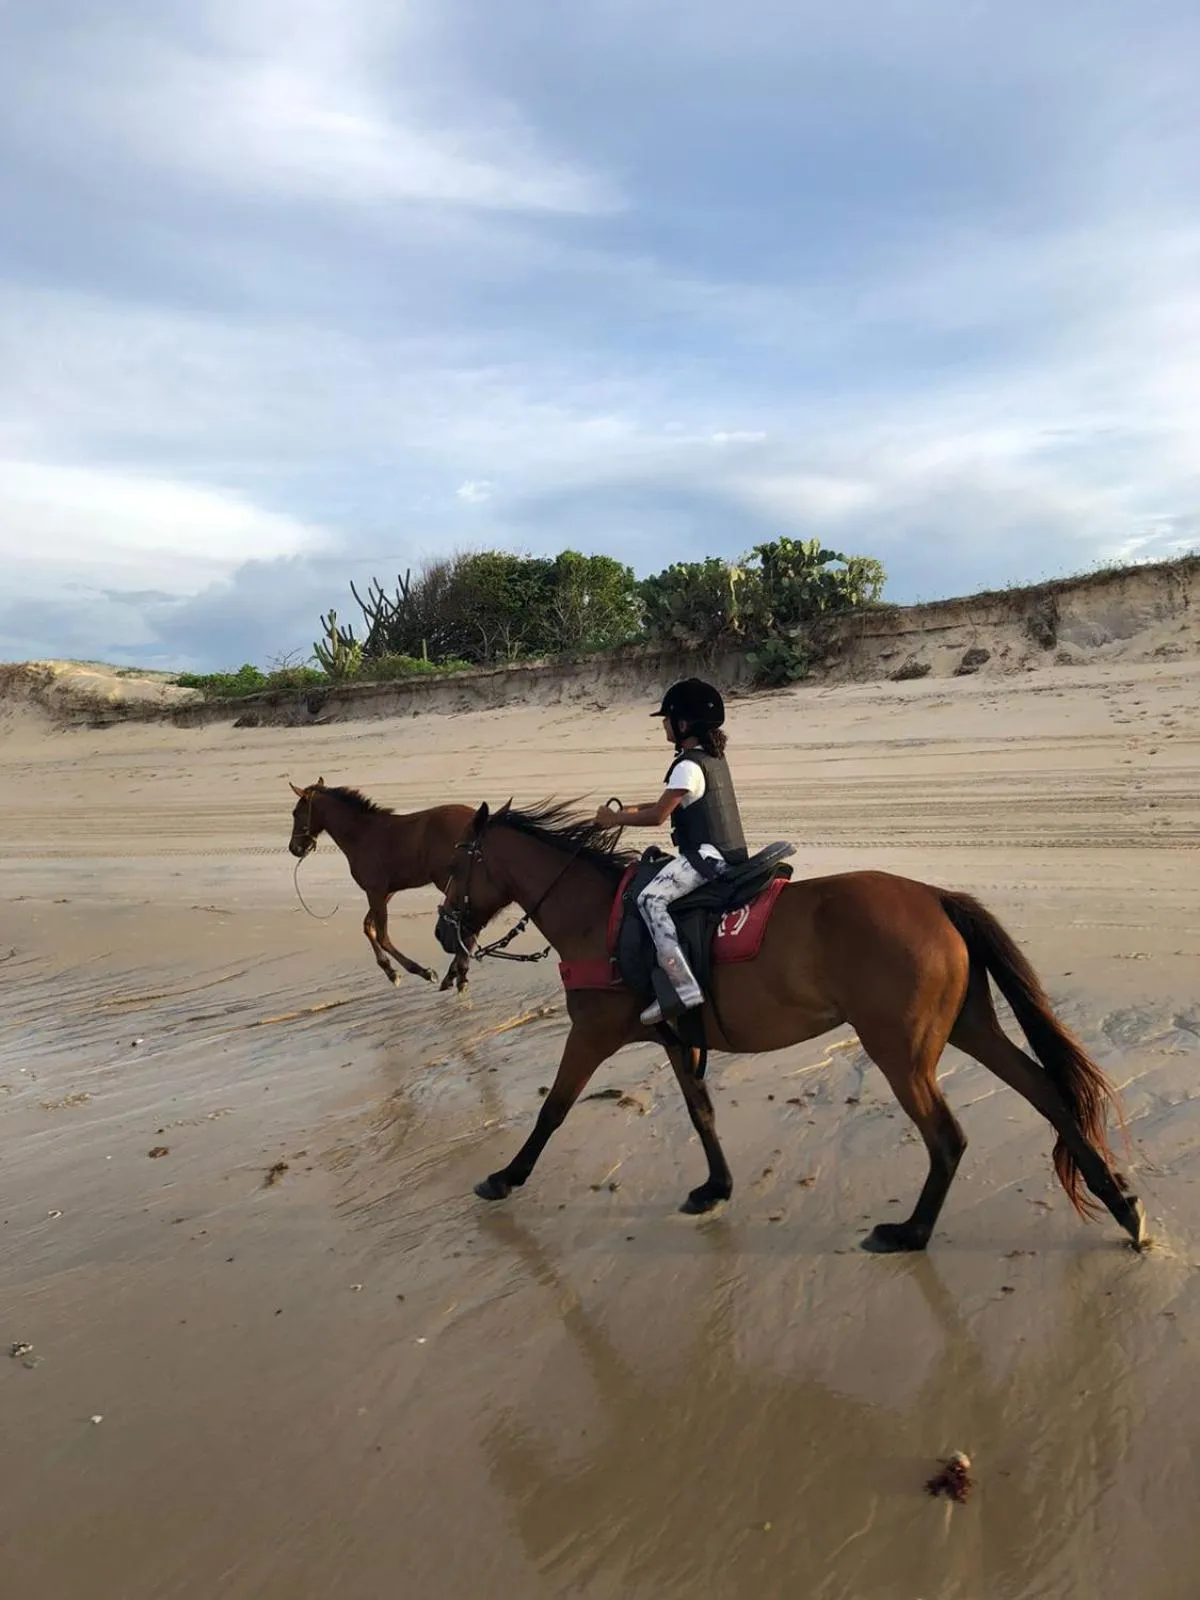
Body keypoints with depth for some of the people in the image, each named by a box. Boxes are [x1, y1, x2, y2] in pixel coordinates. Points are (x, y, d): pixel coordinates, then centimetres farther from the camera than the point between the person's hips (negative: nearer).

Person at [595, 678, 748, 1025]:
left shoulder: (688, 766, -14)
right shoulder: (714, 757, 16)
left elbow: (658, 816, -14)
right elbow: (675, 802, 25)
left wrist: (614, 819, -1)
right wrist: (633, 809, 17)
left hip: (706, 854, -11)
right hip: (730, 854, 11)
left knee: (650, 899, -25)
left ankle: (683, 985, -34)